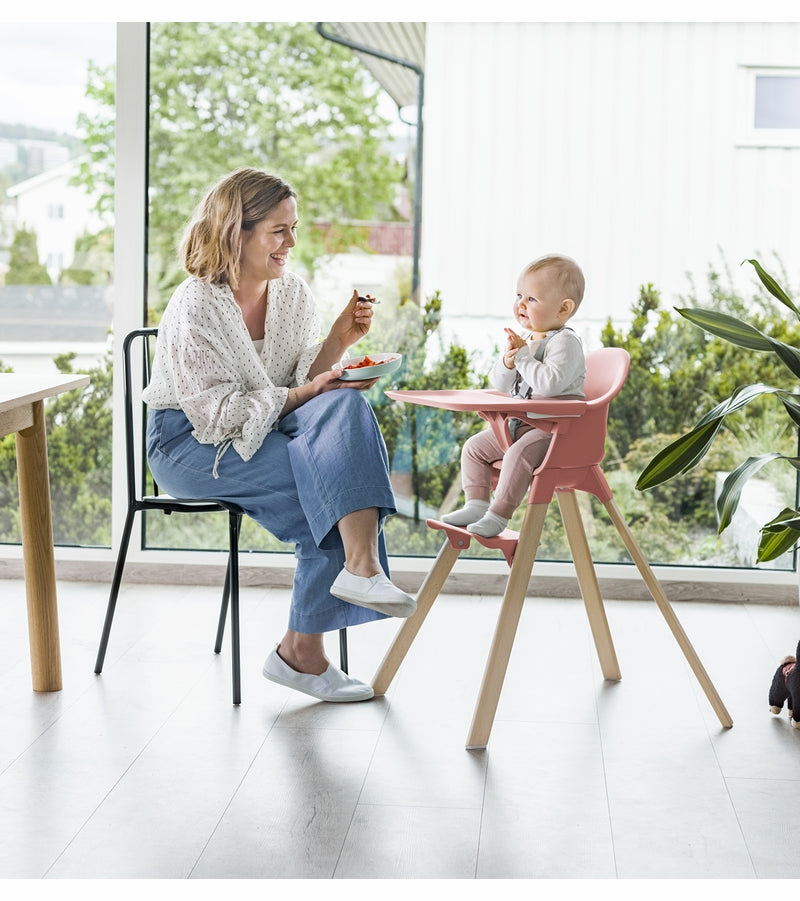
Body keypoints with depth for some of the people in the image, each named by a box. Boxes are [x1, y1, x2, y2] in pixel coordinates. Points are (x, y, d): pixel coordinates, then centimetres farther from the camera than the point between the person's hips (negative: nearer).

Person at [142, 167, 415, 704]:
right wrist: (300, 395, -24)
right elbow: (219, 413, -18)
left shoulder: (292, 292, 4)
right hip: (191, 444, -6)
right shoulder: (196, 307, -16)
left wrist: (339, 342, -13)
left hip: (261, 433, 6)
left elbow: (310, 383, 4)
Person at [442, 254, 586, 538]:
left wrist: (523, 355, -22)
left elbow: (550, 383, -31)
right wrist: (508, 362, -11)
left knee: (519, 453, -32)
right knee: (474, 447, 5)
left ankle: (498, 515, -26)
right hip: (519, 423, 9)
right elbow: (499, 384, 10)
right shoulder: (525, 340, 12)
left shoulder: (565, 342, -15)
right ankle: (476, 504, 5)